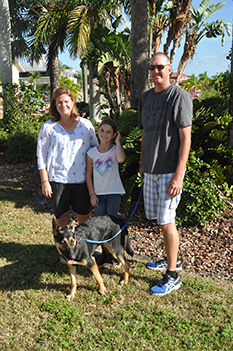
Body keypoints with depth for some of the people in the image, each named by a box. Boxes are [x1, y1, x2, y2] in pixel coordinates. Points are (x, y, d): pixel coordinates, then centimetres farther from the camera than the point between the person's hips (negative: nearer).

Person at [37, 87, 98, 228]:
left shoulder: (86, 125, 6)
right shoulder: (48, 127, 1)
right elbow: (41, 155, 2)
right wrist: (45, 182, -4)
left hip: (82, 180, 1)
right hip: (58, 181, -1)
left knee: (85, 219, 7)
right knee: (61, 218, 10)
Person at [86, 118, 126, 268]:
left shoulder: (115, 150, -6)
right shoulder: (92, 152, 1)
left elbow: (121, 159, -31)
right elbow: (88, 174, 5)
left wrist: (118, 141, -19)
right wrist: (92, 194, -1)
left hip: (114, 193, -2)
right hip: (98, 193, 3)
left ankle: (111, 256, 16)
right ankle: (104, 252, 25)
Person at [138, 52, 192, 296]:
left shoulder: (180, 96, -9)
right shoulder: (146, 97, 13)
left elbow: (186, 139, -14)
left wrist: (178, 175, -19)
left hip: (170, 170, -7)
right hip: (151, 169, 7)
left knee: (166, 221, -6)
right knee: (158, 218, 14)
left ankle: (172, 276, 9)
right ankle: (171, 259, 34)